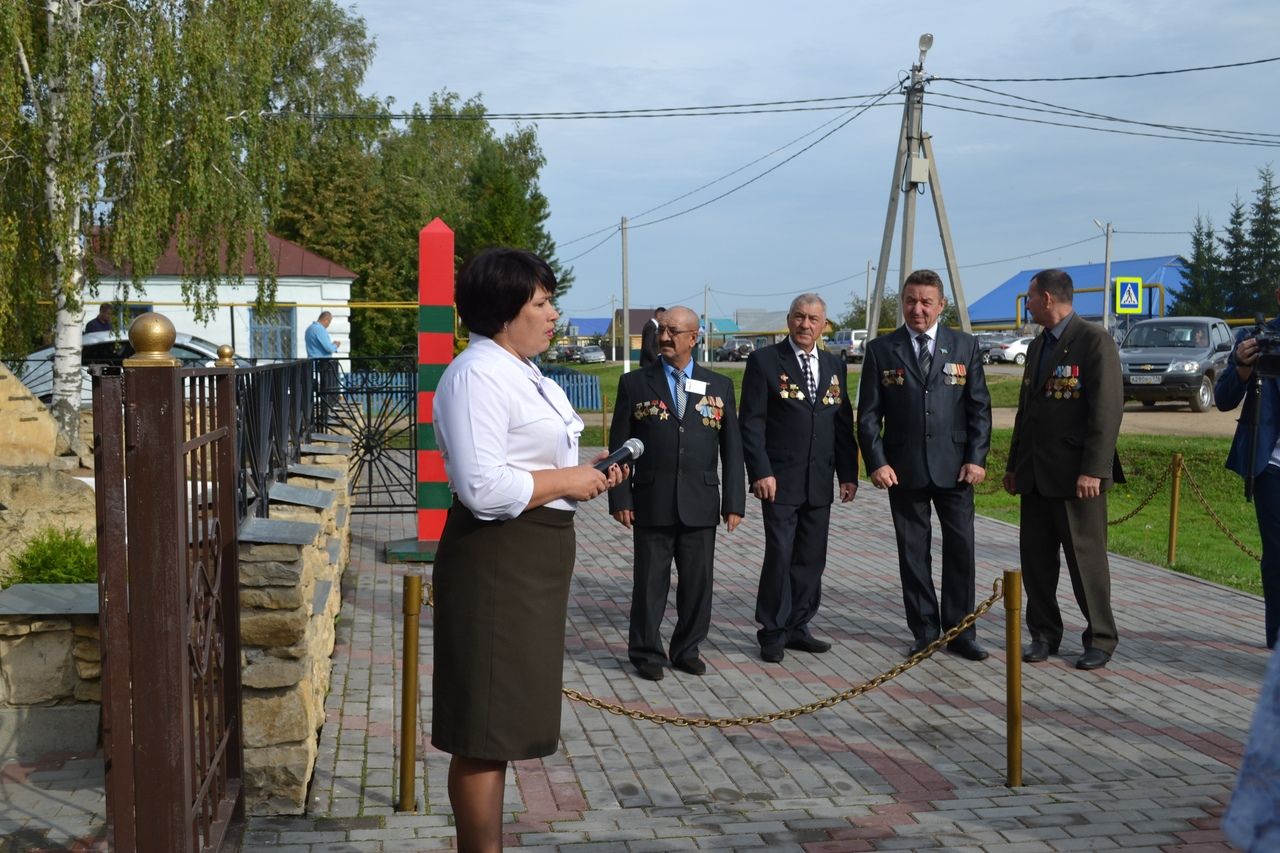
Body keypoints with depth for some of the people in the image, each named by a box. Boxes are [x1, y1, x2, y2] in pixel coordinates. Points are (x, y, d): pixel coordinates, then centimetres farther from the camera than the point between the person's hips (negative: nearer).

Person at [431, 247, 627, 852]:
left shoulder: (520, 373, 15)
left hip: (530, 562, 11)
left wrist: (583, 473, 8)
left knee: (499, 723, 18)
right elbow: (483, 487, -27)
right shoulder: (477, 376, -18)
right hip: (497, 564, -10)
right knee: (484, 729, -2)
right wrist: (567, 482, -17)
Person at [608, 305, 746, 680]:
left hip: (701, 505, 2)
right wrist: (620, 498, -5)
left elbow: (732, 448, 7)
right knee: (650, 582, 5)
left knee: (698, 582, 8)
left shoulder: (719, 386, 7)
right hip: (652, 504, -2)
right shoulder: (635, 383, 2)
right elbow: (619, 444, 2)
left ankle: (688, 650, 24)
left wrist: (734, 501, 1)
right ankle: (647, 653, 18)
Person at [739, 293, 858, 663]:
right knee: (779, 557, -6)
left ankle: (797, 628, 20)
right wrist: (760, 472, -14)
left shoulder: (834, 366, 13)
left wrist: (848, 473, 9)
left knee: (811, 559, 8)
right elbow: (751, 422, -6)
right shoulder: (765, 361, -3)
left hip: (819, 482, 5)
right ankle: (772, 633, 6)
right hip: (780, 480, -5)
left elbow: (843, 423, 14)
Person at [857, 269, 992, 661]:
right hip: (904, 470, 0)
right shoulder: (881, 350, 3)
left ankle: (960, 632, 13)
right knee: (913, 553, 6)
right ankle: (924, 632, 16)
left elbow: (980, 407, 4)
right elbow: (868, 414, 2)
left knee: (960, 549, 3)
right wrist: (877, 462, -8)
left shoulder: (966, 346, 5)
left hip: (954, 467, 0)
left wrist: (976, 458, -4)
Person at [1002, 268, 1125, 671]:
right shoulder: (1037, 345, 17)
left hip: (1076, 474, -8)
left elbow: (1107, 409, -16)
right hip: (1036, 473, 8)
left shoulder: (1094, 340, -10)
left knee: (1086, 558, 1)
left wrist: (1093, 470, -21)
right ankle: (1044, 634, 21)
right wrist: (1014, 464, 18)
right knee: (1035, 558, 9)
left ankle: (1100, 638, 13)